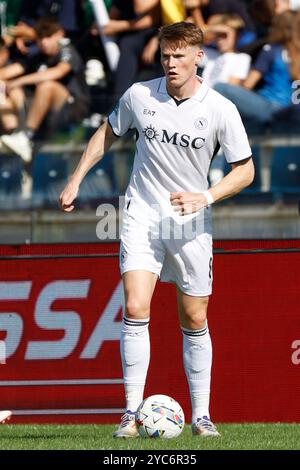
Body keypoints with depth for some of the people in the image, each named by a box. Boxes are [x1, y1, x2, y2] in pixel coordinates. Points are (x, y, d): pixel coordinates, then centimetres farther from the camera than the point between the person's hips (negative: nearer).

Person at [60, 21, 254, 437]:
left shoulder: (220, 110, -9)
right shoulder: (139, 95, -3)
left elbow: (245, 169, -3)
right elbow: (107, 133, 15)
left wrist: (206, 197, -18)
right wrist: (76, 180, 12)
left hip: (191, 226, 0)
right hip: (142, 218, 0)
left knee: (194, 321, 6)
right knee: (136, 310, -15)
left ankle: (201, 415, 16)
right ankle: (132, 412, -14)